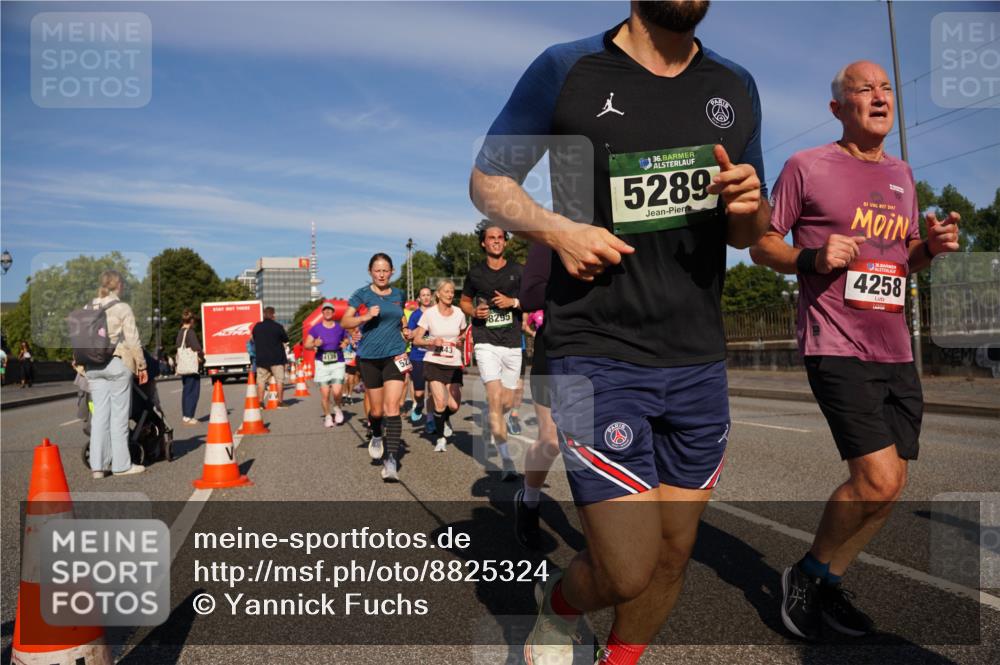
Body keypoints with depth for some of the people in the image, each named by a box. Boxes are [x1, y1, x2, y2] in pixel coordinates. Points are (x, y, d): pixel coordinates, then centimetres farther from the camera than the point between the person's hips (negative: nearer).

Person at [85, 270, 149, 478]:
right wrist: (141, 365, 0)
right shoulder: (123, 308, -6)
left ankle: (98, 465, 9)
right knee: (119, 414, 1)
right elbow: (132, 340, -7)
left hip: (94, 365, 5)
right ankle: (121, 464, 6)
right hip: (118, 363, -5)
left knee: (99, 414, 8)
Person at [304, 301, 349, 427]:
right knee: (324, 393, -2)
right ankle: (327, 416, 19)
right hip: (322, 364, 0)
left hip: (338, 363, 0)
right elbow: (306, 345, 1)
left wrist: (345, 344, -3)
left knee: (337, 392, -14)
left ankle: (337, 408, 19)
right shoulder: (316, 328, 3)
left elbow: (346, 339, 21)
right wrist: (314, 344, -21)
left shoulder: (340, 328, 6)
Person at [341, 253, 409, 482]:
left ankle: (391, 460, -14)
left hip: (394, 356, 1)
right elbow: (345, 322, -9)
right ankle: (377, 437, 43)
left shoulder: (398, 295, 9)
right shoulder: (362, 294, -1)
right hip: (369, 357, -1)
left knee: (392, 407, -12)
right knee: (376, 410, 10)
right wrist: (365, 317, -24)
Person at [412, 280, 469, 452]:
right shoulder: (429, 313, -4)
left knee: (454, 406, -5)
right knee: (440, 402, -13)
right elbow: (416, 340, -3)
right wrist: (432, 342, -20)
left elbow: (464, 335, 21)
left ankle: (444, 419, 32)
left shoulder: (459, 313, 3)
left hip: (454, 364, 2)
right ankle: (441, 437, 11)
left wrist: (462, 342, -2)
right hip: (434, 363, -2)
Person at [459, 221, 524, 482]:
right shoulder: (475, 274, 5)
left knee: (507, 402, 10)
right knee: (495, 397, -17)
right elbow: (464, 301, 18)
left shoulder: (517, 271, 4)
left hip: (512, 343, 2)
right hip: (486, 342, -2)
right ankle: (506, 461, -17)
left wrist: (513, 302, -11)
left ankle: (487, 428, 45)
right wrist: (474, 312, -3)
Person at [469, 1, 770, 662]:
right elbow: (487, 180, 4)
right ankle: (559, 605, 27)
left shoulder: (737, 87, 11)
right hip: (597, 354, -5)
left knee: (673, 555, 13)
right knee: (629, 572, -8)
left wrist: (750, 205, -6)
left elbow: (748, 232, 19)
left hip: (699, 361, 5)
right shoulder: (565, 71, -2)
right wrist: (555, 228, -15)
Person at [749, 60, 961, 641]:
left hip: (897, 352, 8)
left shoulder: (902, 175, 17)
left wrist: (932, 247, 2)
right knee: (877, 480, -15)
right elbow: (762, 245, 0)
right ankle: (806, 573, 9)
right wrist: (812, 258, -18)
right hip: (837, 347, -7)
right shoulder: (806, 167, -2)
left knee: (890, 485, 8)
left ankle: (827, 586, 26)